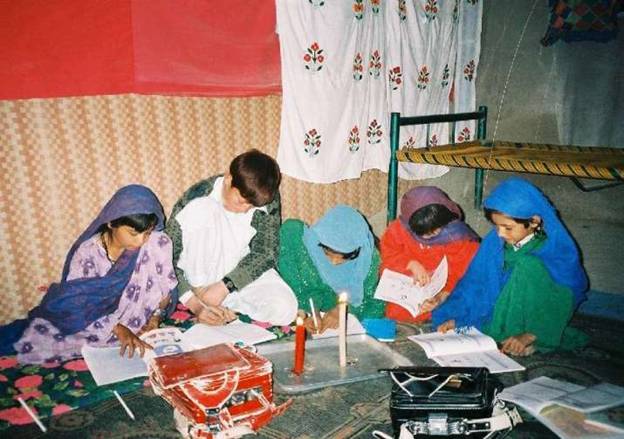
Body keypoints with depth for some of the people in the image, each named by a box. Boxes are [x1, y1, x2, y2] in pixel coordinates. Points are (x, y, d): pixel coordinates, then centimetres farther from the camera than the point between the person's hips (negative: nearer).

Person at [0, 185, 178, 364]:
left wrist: (156, 316, -17)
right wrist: (117, 328, -30)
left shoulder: (158, 242, -21)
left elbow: (166, 284, -7)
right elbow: (76, 304, -20)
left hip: (130, 319, 2)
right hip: (91, 319, -2)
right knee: (32, 342, -16)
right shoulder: (88, 252, -21)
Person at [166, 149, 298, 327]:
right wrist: (195, 304, -28)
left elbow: (266, 252, -11)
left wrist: (224, 286, -23)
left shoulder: (267, 199, -15)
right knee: (203, 211, -29)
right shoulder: (196, 201, -22)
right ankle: (200, 292, -20)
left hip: (241, 272, 2)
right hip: (200, 276, -2)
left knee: (284, 309, -25)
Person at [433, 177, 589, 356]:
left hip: (538, 317, -3)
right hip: (502, 311, 3)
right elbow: (476, 280, -4)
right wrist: (455, 317, -12)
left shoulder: (559, 249, -19)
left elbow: (567, 297, -20)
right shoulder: (494, 241, -9)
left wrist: (529, 335, -28)